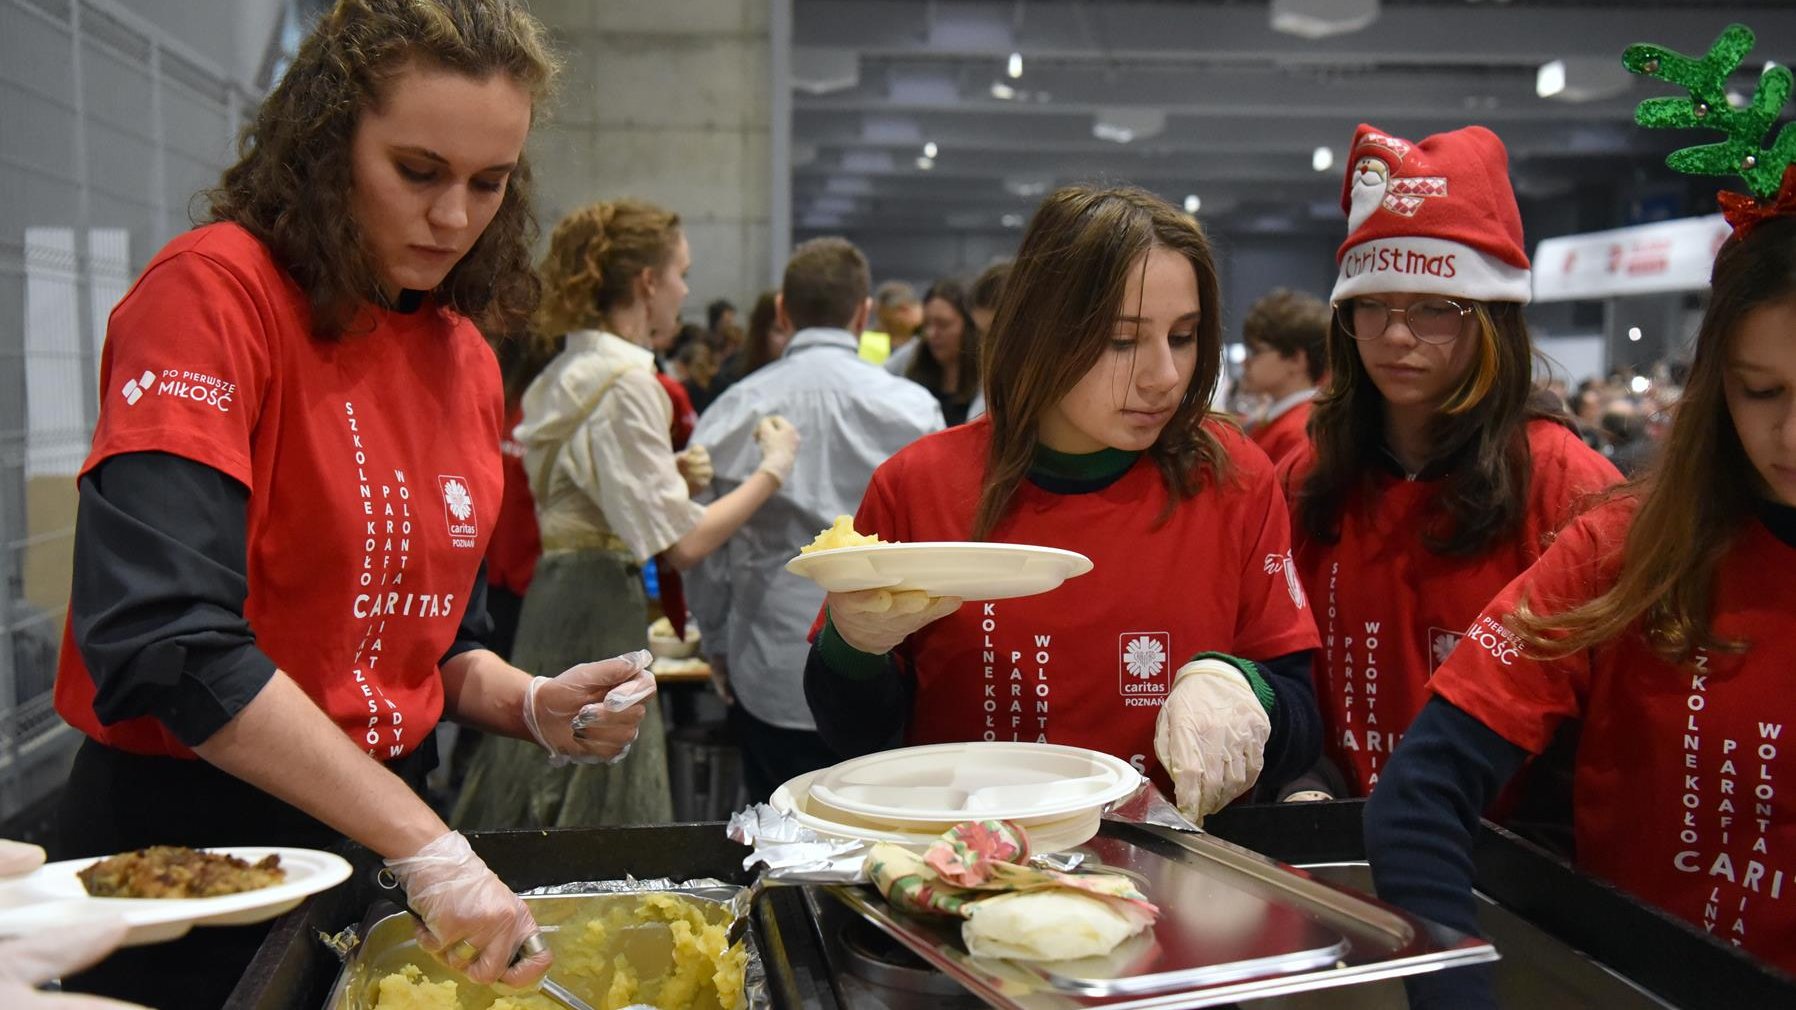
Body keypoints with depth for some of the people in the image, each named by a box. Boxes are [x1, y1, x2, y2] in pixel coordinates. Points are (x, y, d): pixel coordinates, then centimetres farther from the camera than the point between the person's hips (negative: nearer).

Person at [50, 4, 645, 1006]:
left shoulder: (468, 357, 4)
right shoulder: (214, 291, -16)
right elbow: (166, 637, -28)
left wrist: (537, 706, -8)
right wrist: (428, 846, -29)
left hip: (383, 831, 7)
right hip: (189, 828, -6)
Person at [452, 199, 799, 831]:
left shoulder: (565, 372, 15)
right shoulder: (625, 382, -14)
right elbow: (682, 544, -18)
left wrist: (670, 476, 16)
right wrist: (774, 468, -7)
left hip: (552, 606, 10)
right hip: (599, 619, -10)